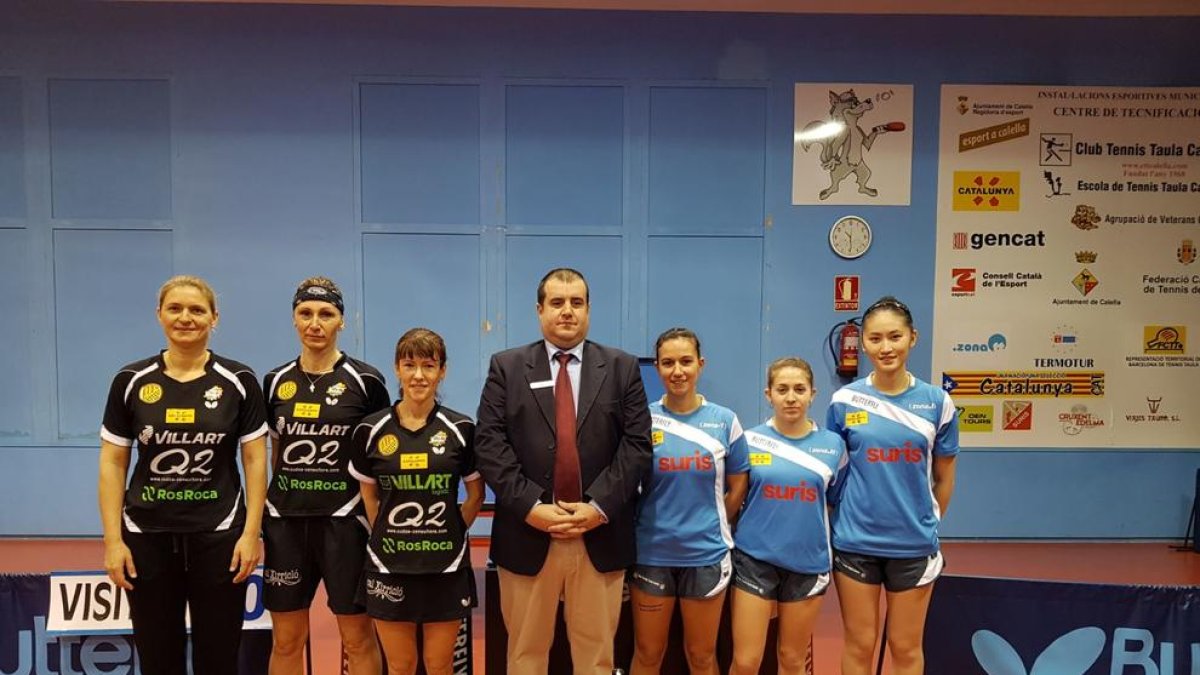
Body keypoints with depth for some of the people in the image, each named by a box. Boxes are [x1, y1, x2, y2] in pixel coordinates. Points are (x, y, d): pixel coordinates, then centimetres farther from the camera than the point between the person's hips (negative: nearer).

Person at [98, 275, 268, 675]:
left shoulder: (238, 381, -3)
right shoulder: (131, 382, 0)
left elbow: (255, 460, -1)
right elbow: (112, 465, 3)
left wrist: (251, 533, -7)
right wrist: (112, 540, -3)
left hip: (219, 536, -1)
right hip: (148, 537, 1)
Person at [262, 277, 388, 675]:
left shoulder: (365, 380, -5)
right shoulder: (276, 382, 6)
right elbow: (274, 452, 16)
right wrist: (286, 493, 12)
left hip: (345, 520, -3)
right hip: (285, 521, 4)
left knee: (358, 638, 5)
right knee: (286, 640, 12)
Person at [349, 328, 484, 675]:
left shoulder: (461, 428, -4)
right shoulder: (371, 430, -3)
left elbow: (476, 493, 7)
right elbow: (368, 495, 10)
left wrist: (452, 533, 3)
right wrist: (388, 537, 6)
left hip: (446, 566, 0)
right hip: (389, 566, 1)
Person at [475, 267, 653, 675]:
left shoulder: (622, 368, 6)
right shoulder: (506, 367, 5)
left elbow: (637, 443, -1)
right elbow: (489, 443, -4)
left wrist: (600, 506, -12)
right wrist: (530, 506, -14)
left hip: (600, 536, 1)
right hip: (527, 534, 0)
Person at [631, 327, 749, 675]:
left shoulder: (724, 421, -3)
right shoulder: (643, 419, -5)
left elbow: (737, 489, 6)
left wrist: (711, 526, 8)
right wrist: (648, 525, 2)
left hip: (706, 554, 0)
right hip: (651, 553, 0)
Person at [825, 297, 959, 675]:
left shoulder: (936, 402, -4)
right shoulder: (845, 401, -6)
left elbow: (943, 476, 7)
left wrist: (928, 524, 11)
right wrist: (836, 524, 2)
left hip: (914, 544, 1)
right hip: (855, 542, -1)